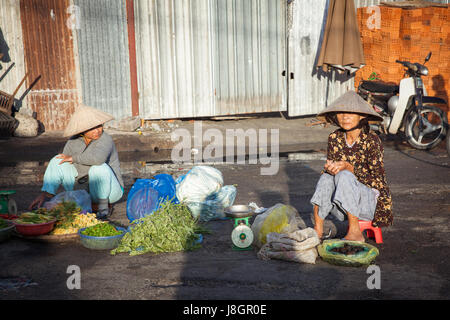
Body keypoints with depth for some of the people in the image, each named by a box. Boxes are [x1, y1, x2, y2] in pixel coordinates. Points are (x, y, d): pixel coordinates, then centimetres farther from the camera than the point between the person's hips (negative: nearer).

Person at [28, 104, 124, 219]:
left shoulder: (105, 139, -23)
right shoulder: (73, 141, -4)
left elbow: (98, 158, -45)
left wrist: (74, 158, -26)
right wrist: (45, 194, -13)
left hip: (110, 190, -5)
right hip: (84, 188, 5)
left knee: (99, 168, -36)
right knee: (57, 161, -9)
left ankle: (104, 207, -12)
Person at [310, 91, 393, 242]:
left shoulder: (372, 140, -14)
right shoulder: (335, 138, -1)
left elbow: (376, 179, -18)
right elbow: (330, 165, 2)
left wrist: (348, 167, -33)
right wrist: (329, 167, -24)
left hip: (372, 199, -4)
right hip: (343, 204, 4)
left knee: (344, 176, -30)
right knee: (326, 176, -24)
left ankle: (355, 233, -22)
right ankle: (318, 230, -17)